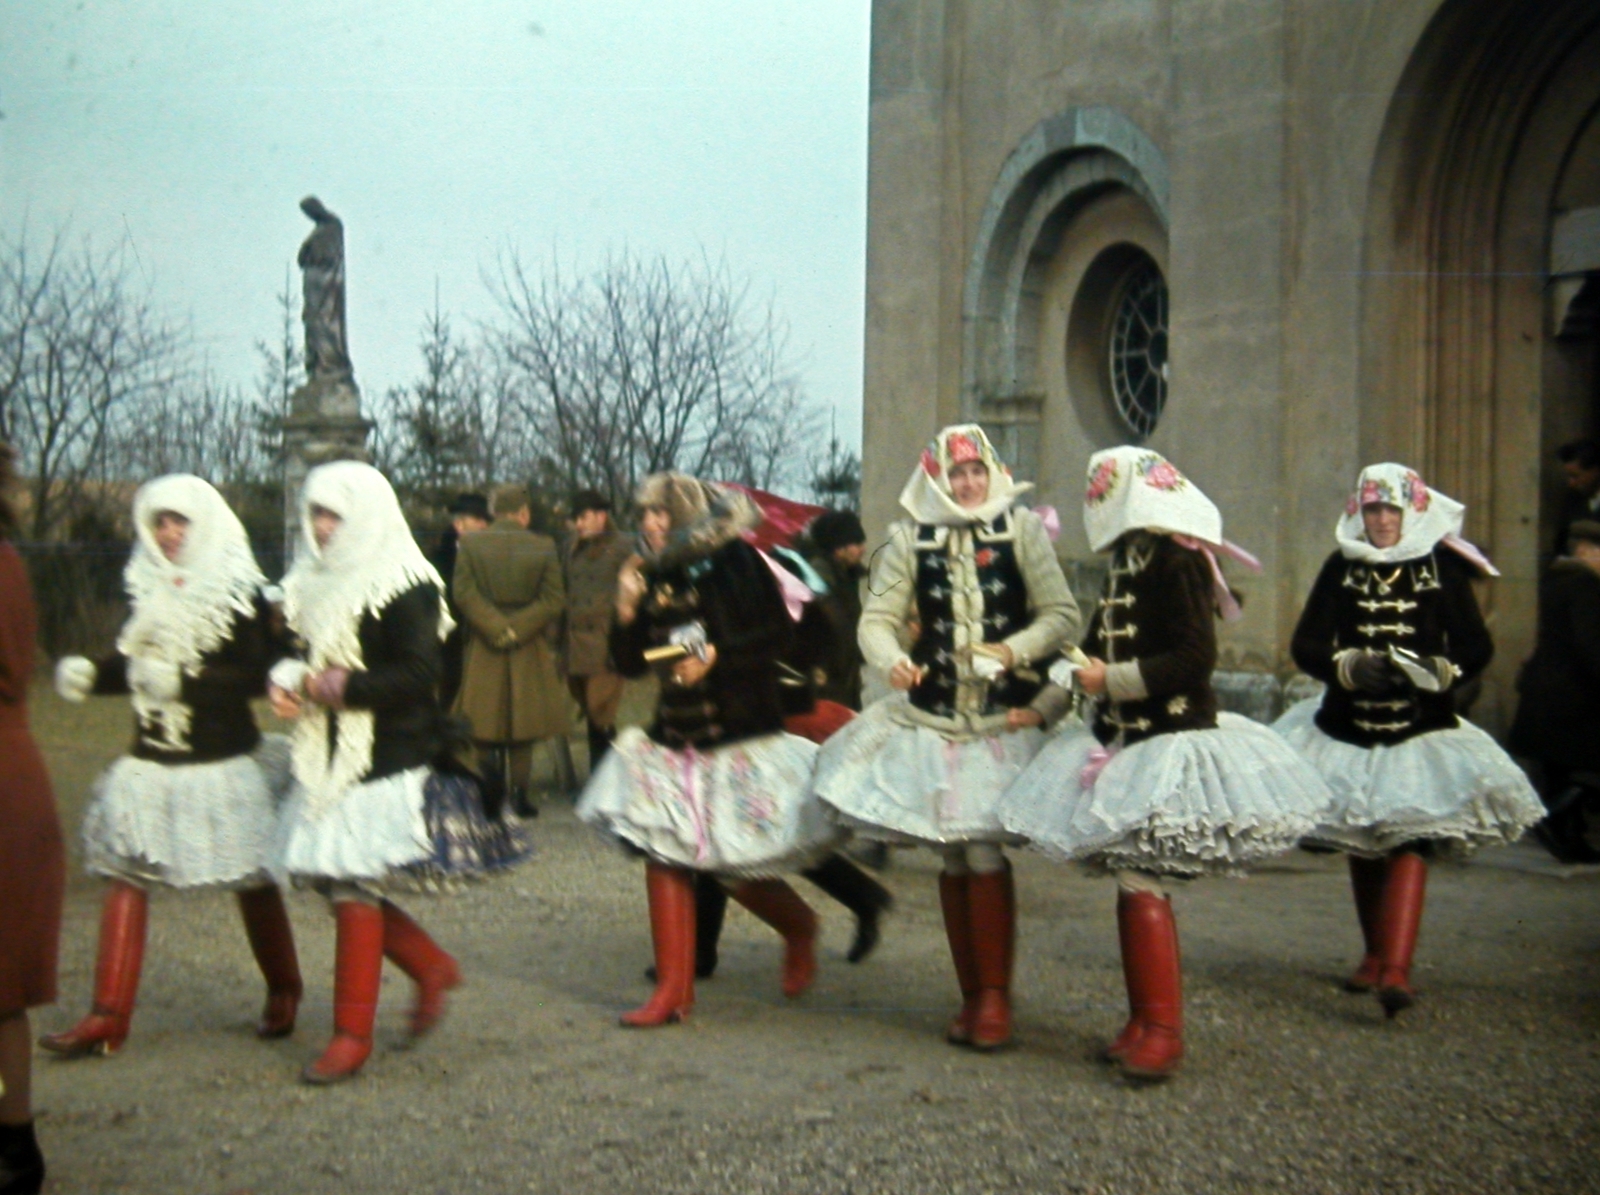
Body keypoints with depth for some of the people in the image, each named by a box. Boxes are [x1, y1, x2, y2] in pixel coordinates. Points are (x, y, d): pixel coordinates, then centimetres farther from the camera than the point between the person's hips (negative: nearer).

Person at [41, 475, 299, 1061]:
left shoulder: (240, 595, -8)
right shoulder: (149, 591, 7)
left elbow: (257, 677, -15)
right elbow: (132, 665, 10)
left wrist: (182, 680, -22)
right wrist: (87, 675, -9)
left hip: (225, 762, -4)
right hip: (152, 761, 4)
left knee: (252, 880, 8)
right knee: (123, 874, -4)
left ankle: (283, 991, 29)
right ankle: (108, 1017, -1)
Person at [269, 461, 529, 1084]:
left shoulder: (404, 587, -10)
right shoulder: (313, 583, 14)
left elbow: (417, 676, -16)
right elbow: (297, 650, 19)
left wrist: (336, 685, -18)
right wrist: (285, 680, -4)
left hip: (386, 763, -8)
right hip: (326, 758, 8)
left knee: (354, 885, -7)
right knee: (336, 881, 8)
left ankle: (352, 1032, 4)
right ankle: (431, 966, 29)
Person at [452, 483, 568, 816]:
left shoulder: (469, 545, -2)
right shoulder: (544, 547, -5)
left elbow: (464, 593, -10)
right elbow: (553, 600, -10)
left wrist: (496, 628, -10)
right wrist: (517, 628, -8)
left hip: (483, 645, 0)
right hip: (529, 651, 0)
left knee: (486, 726, 12)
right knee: (523, 728, 8)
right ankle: (518, 790, 6)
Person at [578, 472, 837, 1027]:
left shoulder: (735, 562, -5)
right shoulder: (653, 577, 12)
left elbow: (778, 635, -9)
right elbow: (631, 664, 11)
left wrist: (715, 657, -17)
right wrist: (627, 614, -4)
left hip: (742, 736, -6)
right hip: (673, 738, 6)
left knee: (740, 867, -4)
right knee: (663, 854, -3)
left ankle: (799, 928, 28)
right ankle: (672, 989, 4)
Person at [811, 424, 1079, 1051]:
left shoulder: (1021, 529, 1)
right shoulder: (910, 538, 5)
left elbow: (1061, 613, -1)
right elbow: (877, 617, 1)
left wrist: (1015, 650, -18)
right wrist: (892, 660, -20)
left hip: (1005, 718, -2)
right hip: (932, 716, 2)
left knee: (984, 853, -10)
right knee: (953, 859, 7)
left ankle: (994, 995, 3)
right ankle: (971, 996, 19)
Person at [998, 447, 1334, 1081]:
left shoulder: (1175, 559, -13)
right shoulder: (1126, 563, 15)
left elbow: (1195, 659, -18)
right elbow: (1100, 649, 22)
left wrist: (1112, 680, -18)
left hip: (1170, 743, -9)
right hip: (1126, 742, 9)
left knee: (1141, 882, -11)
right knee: (1133, 881, 10)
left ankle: (1162, 1029, -4)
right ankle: (1144, 1020, 18)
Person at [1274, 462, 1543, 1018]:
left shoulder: (1443, 568, 0)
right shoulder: (1341, 568, 4)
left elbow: (1477, 647, 1)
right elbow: (1305, 644, 1)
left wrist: (1438, 672, -18)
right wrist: (1349, 665, -18)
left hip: (1422, 730, -3)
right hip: (1348, 728, 3)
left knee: (1410, 842, -15)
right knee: (1361, 843, 13)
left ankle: (1396, 969, -21)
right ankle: (1374, 955, 29)